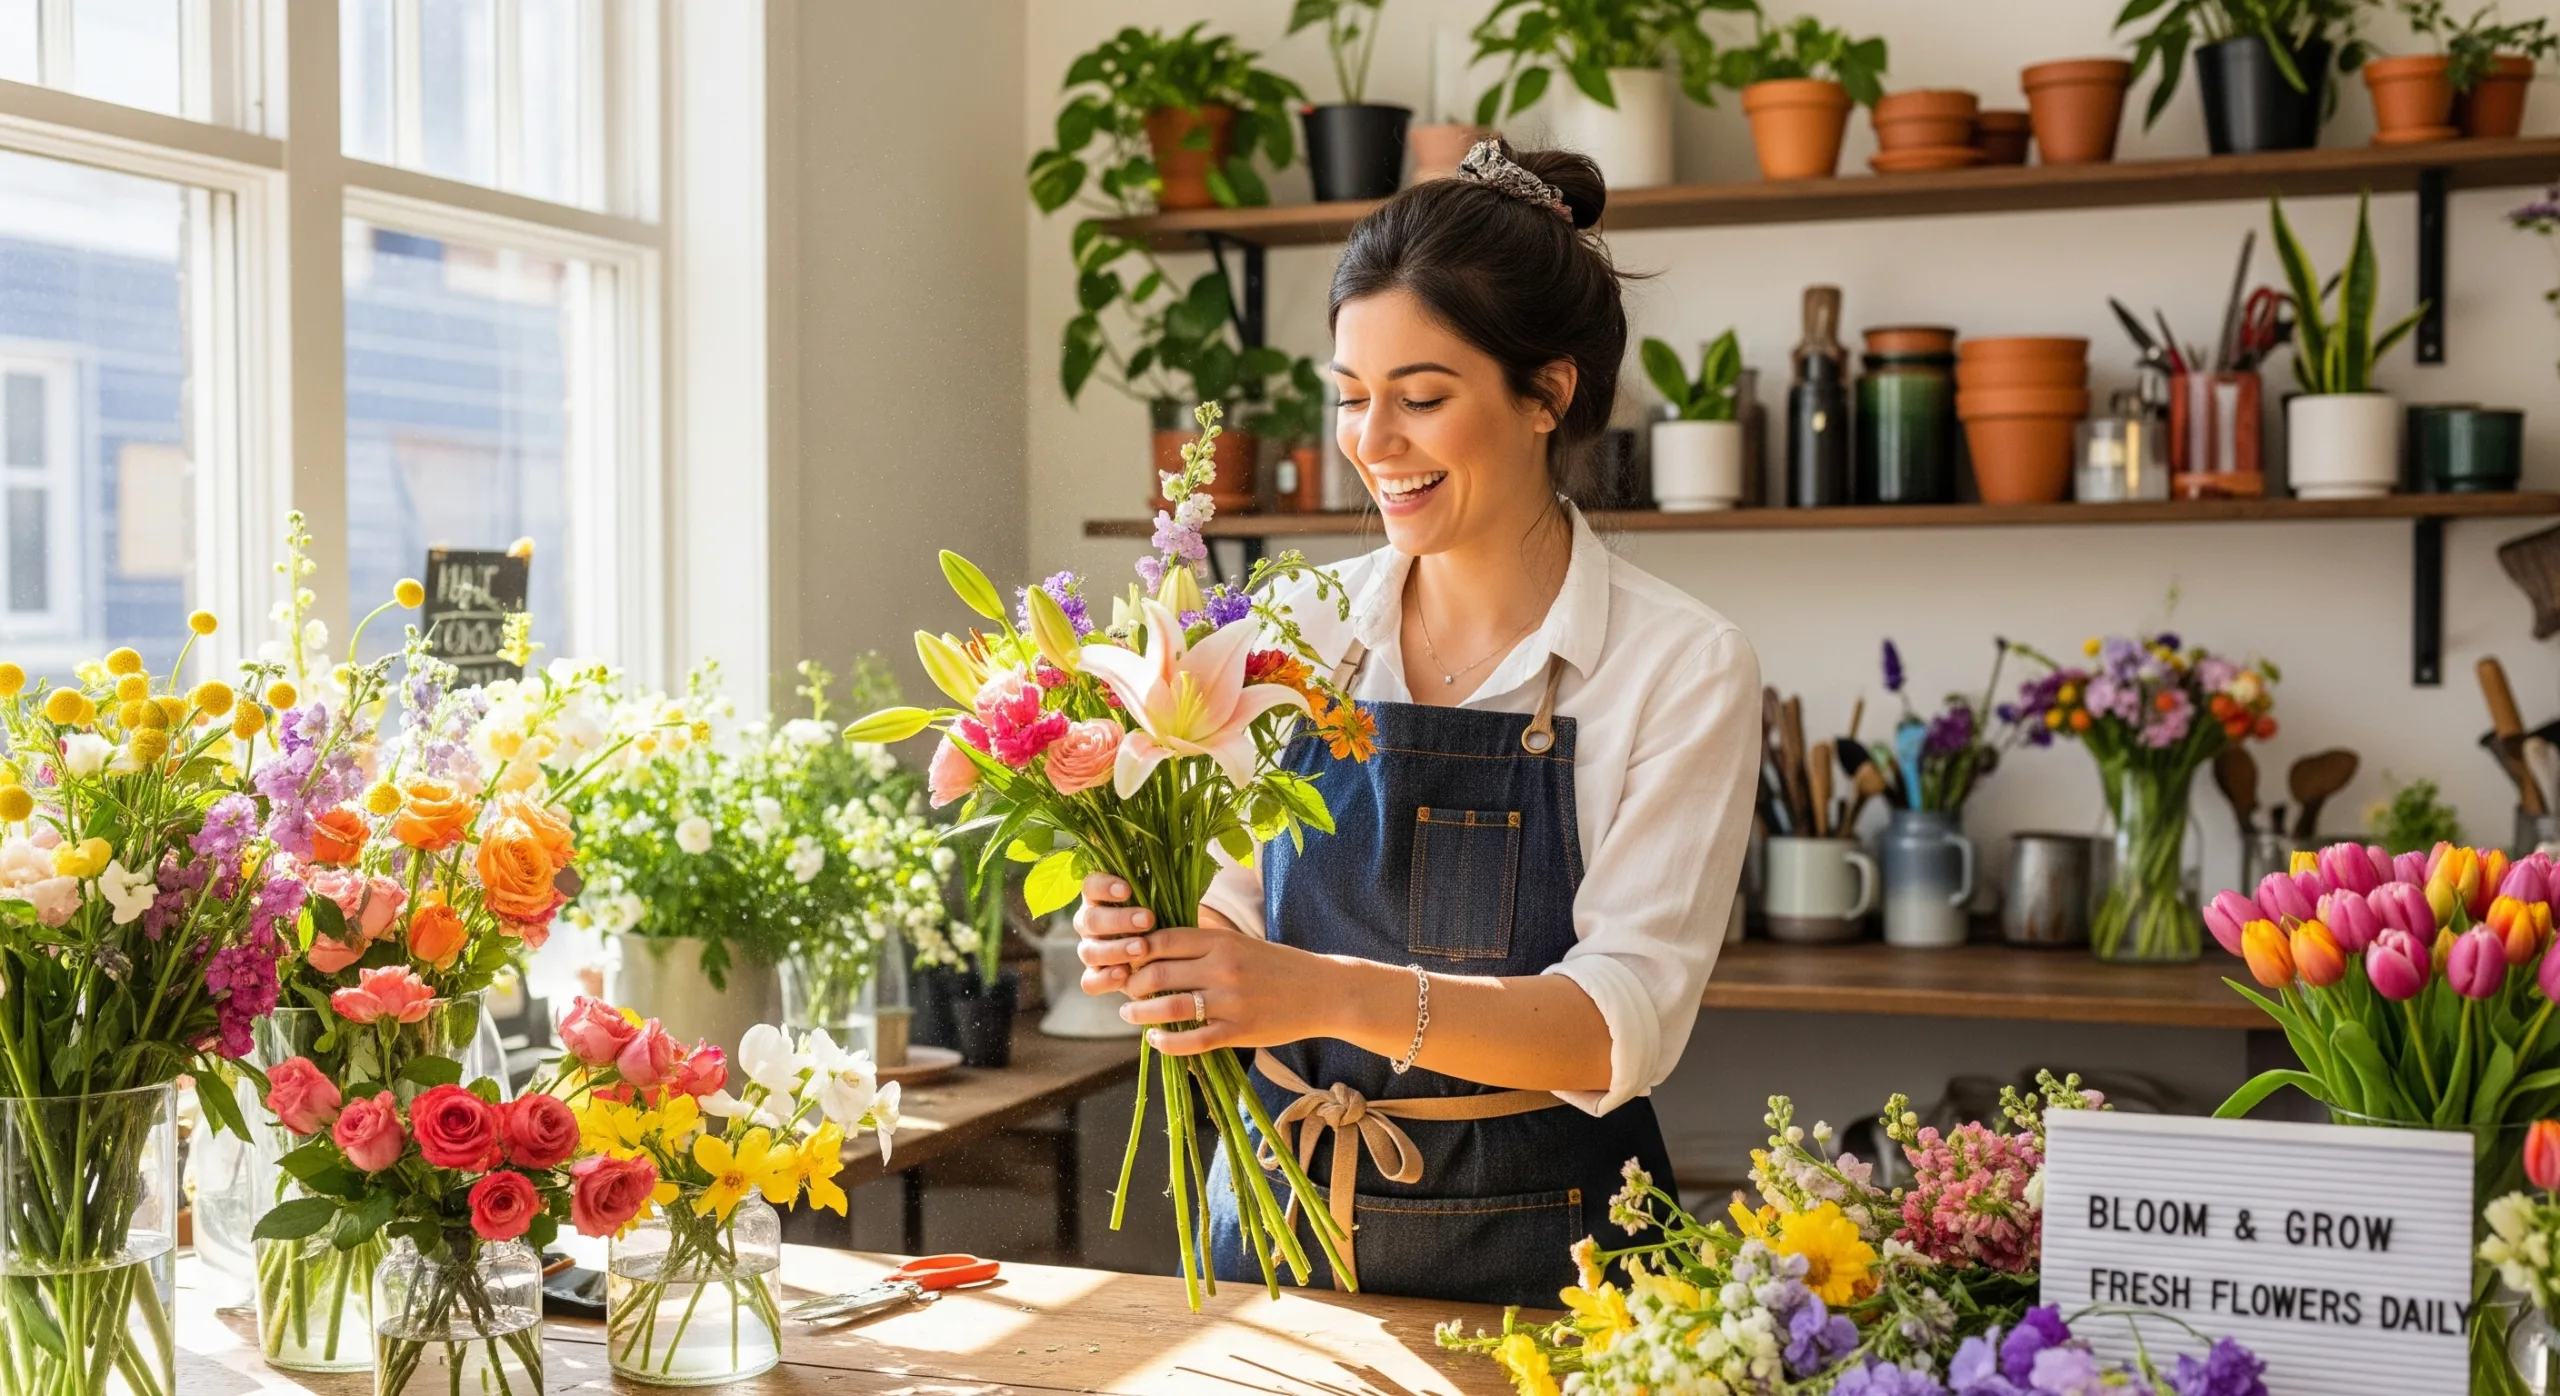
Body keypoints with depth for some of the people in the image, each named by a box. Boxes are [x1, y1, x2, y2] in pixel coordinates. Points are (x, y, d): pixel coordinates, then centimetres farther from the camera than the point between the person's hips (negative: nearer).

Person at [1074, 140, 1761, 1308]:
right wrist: (1147, 943, -17)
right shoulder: (1294, 629, 2)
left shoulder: (1683, 668, -9)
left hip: (1529, 1258, -4)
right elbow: (1242, 918, 5)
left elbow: (1623, 1026, -17)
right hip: (1278, 1225, 4)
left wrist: (1332, 992, -30)